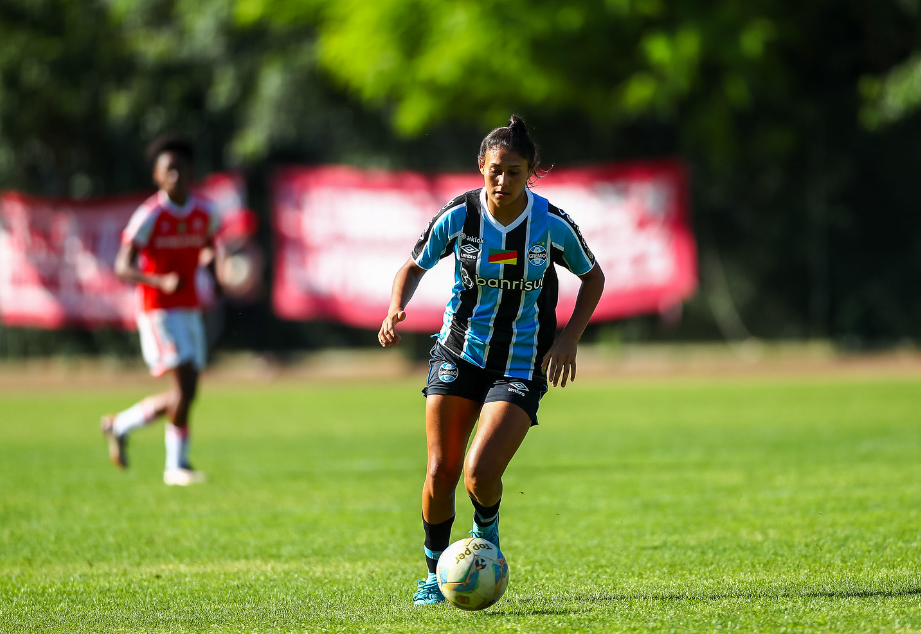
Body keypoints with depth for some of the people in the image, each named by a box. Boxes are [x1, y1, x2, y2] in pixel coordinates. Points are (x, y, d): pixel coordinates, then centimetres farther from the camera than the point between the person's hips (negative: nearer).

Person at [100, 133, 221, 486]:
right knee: (185, 386, -17)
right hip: (158, 312, -7)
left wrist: (210, 257, -4)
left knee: (184, 397, 6)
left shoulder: (204, 212, 4)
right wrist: (161, 282, -32)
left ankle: (120, 425, 25)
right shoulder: (149, 216, -12)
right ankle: (177, 466, -3)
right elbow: (123, 268, -15)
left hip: (190, 311, 7)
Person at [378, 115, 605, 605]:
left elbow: (592, 276, 5)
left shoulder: (552, 224, -12)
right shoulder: (458, 215, -10)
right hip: (458, 355, 2)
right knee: (440, 472, -5)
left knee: (480, 474, -18)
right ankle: (434, 572, 18)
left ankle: (486, 529, 18)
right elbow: (414, 267, 5)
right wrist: (396, 309, -15)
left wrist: (569, 338, -7)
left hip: (522, 366, -2)